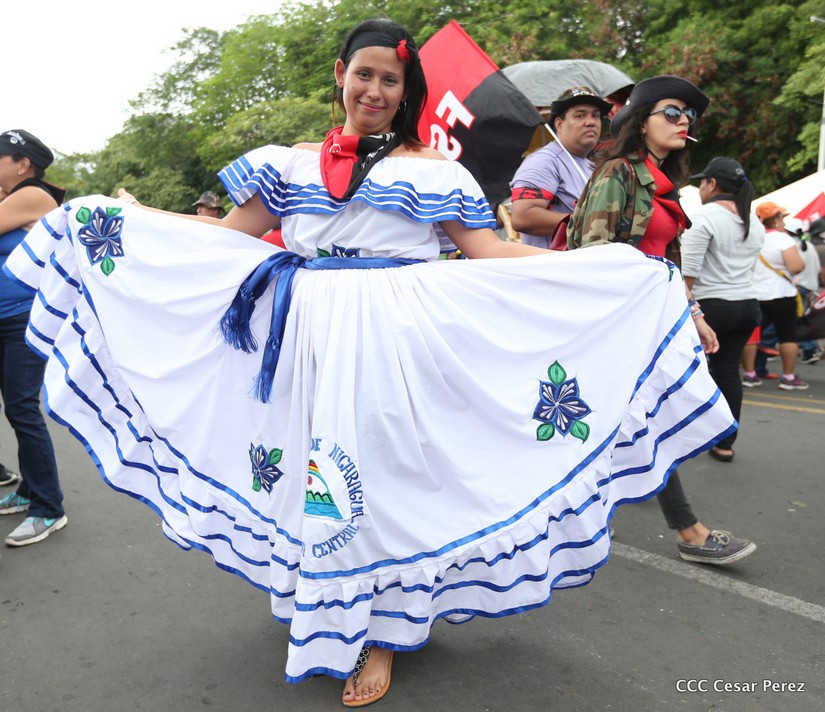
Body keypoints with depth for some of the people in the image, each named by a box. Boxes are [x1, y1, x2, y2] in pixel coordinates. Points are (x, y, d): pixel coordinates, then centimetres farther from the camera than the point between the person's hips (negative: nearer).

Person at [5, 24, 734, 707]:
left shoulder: (433, 170, 6)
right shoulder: (293, 164, 12)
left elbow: (486, 251, 0)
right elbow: (230, 237, 14)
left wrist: (595, 264, -7)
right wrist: (132, 216, 13)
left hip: (395, 337, -2)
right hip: (309, 334, 3)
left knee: (380, 470, -1)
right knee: (309, 469, 7)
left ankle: (380, 634, 14)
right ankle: (318, 616, 27)